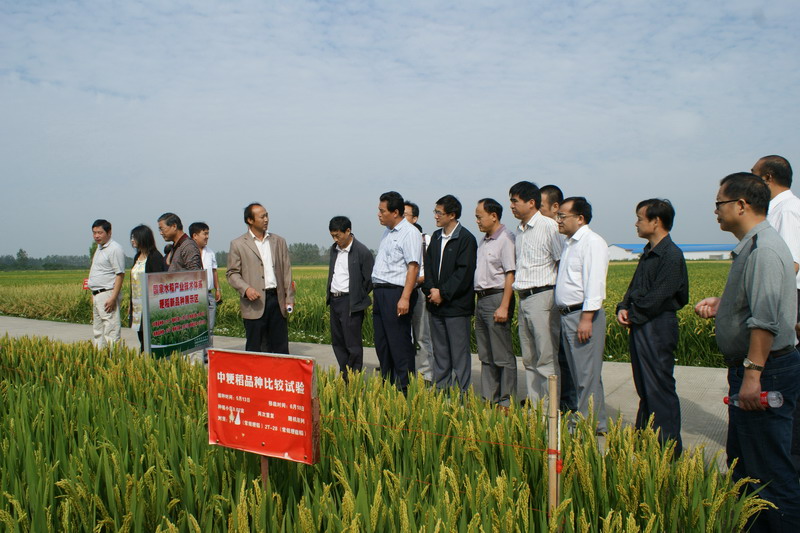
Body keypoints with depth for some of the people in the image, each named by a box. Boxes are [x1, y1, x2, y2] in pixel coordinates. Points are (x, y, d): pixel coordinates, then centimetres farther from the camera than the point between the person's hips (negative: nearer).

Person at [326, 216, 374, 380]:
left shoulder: (362, 252, -11)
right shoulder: (334, 249, 11)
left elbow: (370, 279, -8)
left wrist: (358, 297, -4)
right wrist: (329, 293, 13)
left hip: (351, 303, -7)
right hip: (334, 300, 8)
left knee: (353, 344, -2)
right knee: (337, 342, 13)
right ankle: (343, 376, 24)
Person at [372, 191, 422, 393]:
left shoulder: (410, 233, -9)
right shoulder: (387, 232, 18)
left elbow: (413, 267, -17)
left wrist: (405, 298, -23)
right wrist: (376, 293, 14)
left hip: (396, 293, -9)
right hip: (380, 293, 9)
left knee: (400, 346, -5)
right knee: (381, 344, 13)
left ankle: (404, 390, 3)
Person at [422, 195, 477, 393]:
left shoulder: (466, 238, -9)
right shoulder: (436, 236, 13)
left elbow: (464, 272, -15)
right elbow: (428, 265, 12)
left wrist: (443, 293, -15)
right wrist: (431, 290, -4)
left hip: (456, 305, -7)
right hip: (435, 303, 7)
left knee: (459, 353, 0)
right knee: (439, 352, 15)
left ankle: (462, 393, 9)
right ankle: (439, 390, 25)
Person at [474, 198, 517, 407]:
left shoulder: (506, 239, -11)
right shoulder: (483, 241, 16)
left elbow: (510, 275, -17)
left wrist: (504, 307, -21)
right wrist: (479, 301, 11)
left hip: (497, 298, -9)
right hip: (481, 299, 9)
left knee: (502, 356, -2)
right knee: (486, 356, 13)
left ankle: (506, 403, 6)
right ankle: (488, 399, 22)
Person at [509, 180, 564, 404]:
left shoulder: (548, 226, -8)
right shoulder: (519, 230, 15)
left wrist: (557, 296, -12)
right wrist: (519, 294, 12)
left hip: (542, 297, -8)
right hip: (524, 298, 9)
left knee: (546, 358, -5)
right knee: (529, 358, 13)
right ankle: (533, 402, 23)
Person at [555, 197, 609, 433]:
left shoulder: (592, 242, -11)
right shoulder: (570, 243, 19)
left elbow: (594, 283, -19)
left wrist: (586, 318, -24)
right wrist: (566, 315, 15)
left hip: (584, 315, -10)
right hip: (567, 315, 10)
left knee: (587, 375, -4)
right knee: (578, 374, 14)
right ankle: (595, 422, 24)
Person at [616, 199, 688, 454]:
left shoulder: (671, 255, -14)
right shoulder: (649, 253, 16)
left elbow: (658, 297, -19)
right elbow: (635, 287, 17)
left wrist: (633, 316, -9)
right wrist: (623, 308, 0)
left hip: (658, 328, -10)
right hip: (640, 327, 10)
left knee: (659, 387, -3)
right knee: (644, 386, 16)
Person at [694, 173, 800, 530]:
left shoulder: (763, 249, -19)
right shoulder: (751, 246, 14)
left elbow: (765, 319, -27)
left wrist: (752, 374, -29)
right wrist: (722, 305, 13)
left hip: (766, 371, -11)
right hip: (752, 369, 11)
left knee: (769, 470, -3)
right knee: (742, 462, 20)